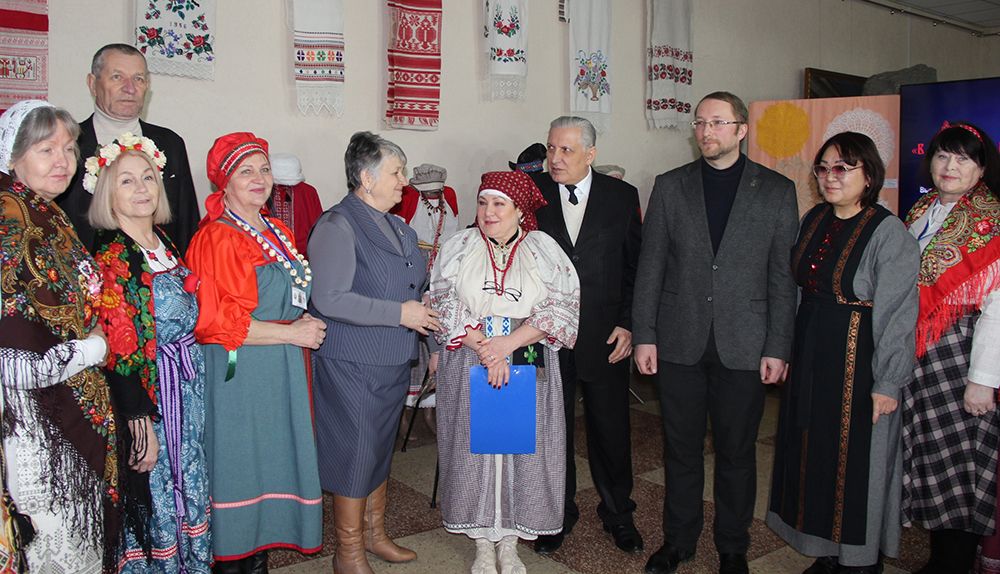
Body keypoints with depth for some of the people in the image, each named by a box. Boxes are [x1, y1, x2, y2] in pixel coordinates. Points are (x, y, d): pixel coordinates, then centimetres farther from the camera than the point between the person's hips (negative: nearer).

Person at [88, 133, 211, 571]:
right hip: (148, 391, -7)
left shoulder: (164, 242, 6)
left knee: (191, 490, 18)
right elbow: (121, 352, -18)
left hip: (190, 383, 7)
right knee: (156, 497, 8)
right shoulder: (109, 256, -15)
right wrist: (141, 423, -18)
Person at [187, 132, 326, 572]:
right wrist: (291, 332, -15)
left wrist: (307, 322, 5)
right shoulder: (216, 239, -11)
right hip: (239, 373, -7)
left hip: (283, 370, 7)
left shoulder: (278, 233, 14)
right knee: (239, 466, 2)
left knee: (274, 462, 12)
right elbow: (215, 320, -18)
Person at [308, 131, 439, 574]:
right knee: (355, 456, 2)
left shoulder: (397, 227, 11)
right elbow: (329, 300, -25)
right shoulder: (337, 226, -16)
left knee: (381, 450, 20)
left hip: (394, 363, 8)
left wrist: (423, 314, 6)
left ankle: (374, 534, 38)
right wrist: (399, 313, -23)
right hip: (354, 366, -8)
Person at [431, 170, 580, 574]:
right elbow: (445, 305, -4)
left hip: (530, 364, 0)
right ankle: (482, 540, 21)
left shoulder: (543, 250, 2)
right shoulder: (459, 247, 4)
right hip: (469, 363, 0)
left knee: (524, 445, 4)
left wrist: (508, 344, -17)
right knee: (474, 445, 4)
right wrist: (484, 348, -15)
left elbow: (561, 306, -7)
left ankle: (510, 541, 21)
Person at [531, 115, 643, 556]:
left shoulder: (622, 196, 1)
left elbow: (635, 266, 3)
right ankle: (558, 513, 32)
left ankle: (617, 513, 33)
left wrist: (628, 324, -4)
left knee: (611, 428, 12)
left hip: (605, 337, 0)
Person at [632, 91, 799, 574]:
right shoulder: (669, 186, 5)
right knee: (681, 449, 12)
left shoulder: (776, 190, 2)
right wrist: (644, 335, -2)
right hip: (680, 342, 1)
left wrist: (777, 348, -4)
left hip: (743, 346, -1)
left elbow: (784, 276, 1)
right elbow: (650, 266, 3)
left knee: (736, 452, 11)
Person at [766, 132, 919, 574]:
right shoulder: (814, 220, 6)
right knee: (814, 456, 14)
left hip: (857, 363, -6)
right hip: (809, 357, 7)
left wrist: (888, 383, -15)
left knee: (855, 463, 6)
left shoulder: (888, 233, -14)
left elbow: (899, 314, -15)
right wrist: (787, 351, 10)